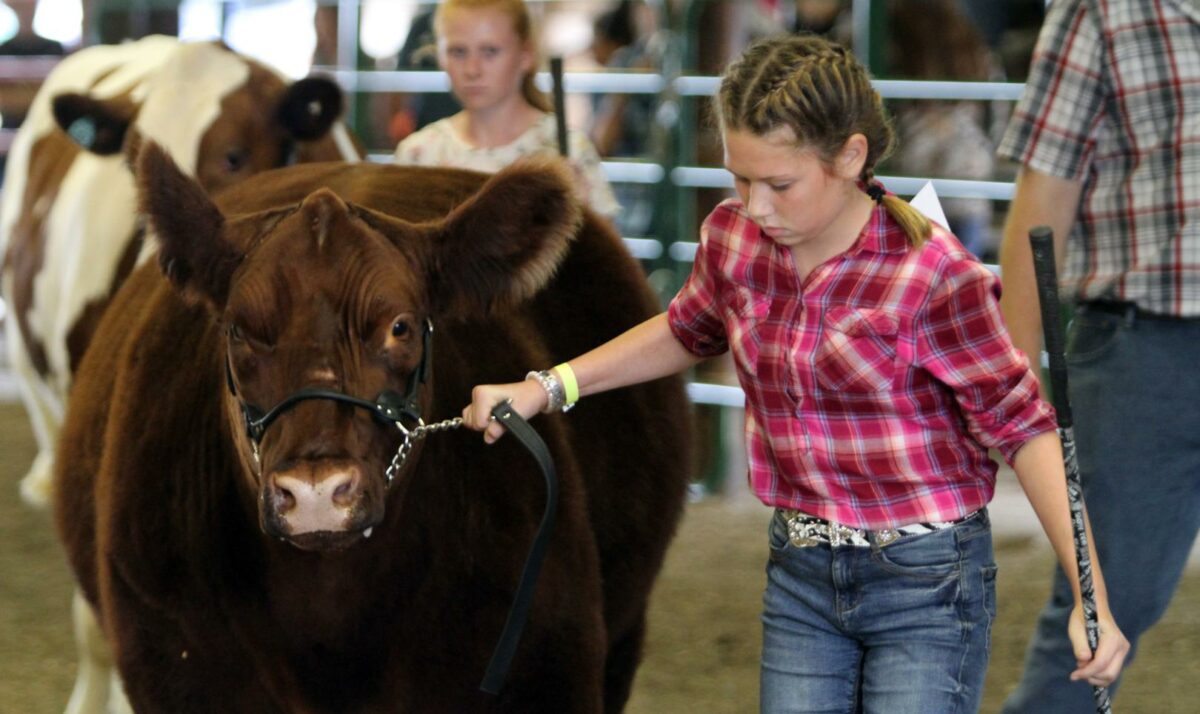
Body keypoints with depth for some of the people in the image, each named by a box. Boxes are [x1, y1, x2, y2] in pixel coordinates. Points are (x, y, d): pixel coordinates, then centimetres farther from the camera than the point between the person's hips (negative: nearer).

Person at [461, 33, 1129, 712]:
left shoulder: (932, 275, -19)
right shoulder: (734, 239, -2)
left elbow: (1023, 427, -14)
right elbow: (688, 333, 21)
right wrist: (548, 388, 13)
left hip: (925, 580, -6)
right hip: (802, 576, 6)